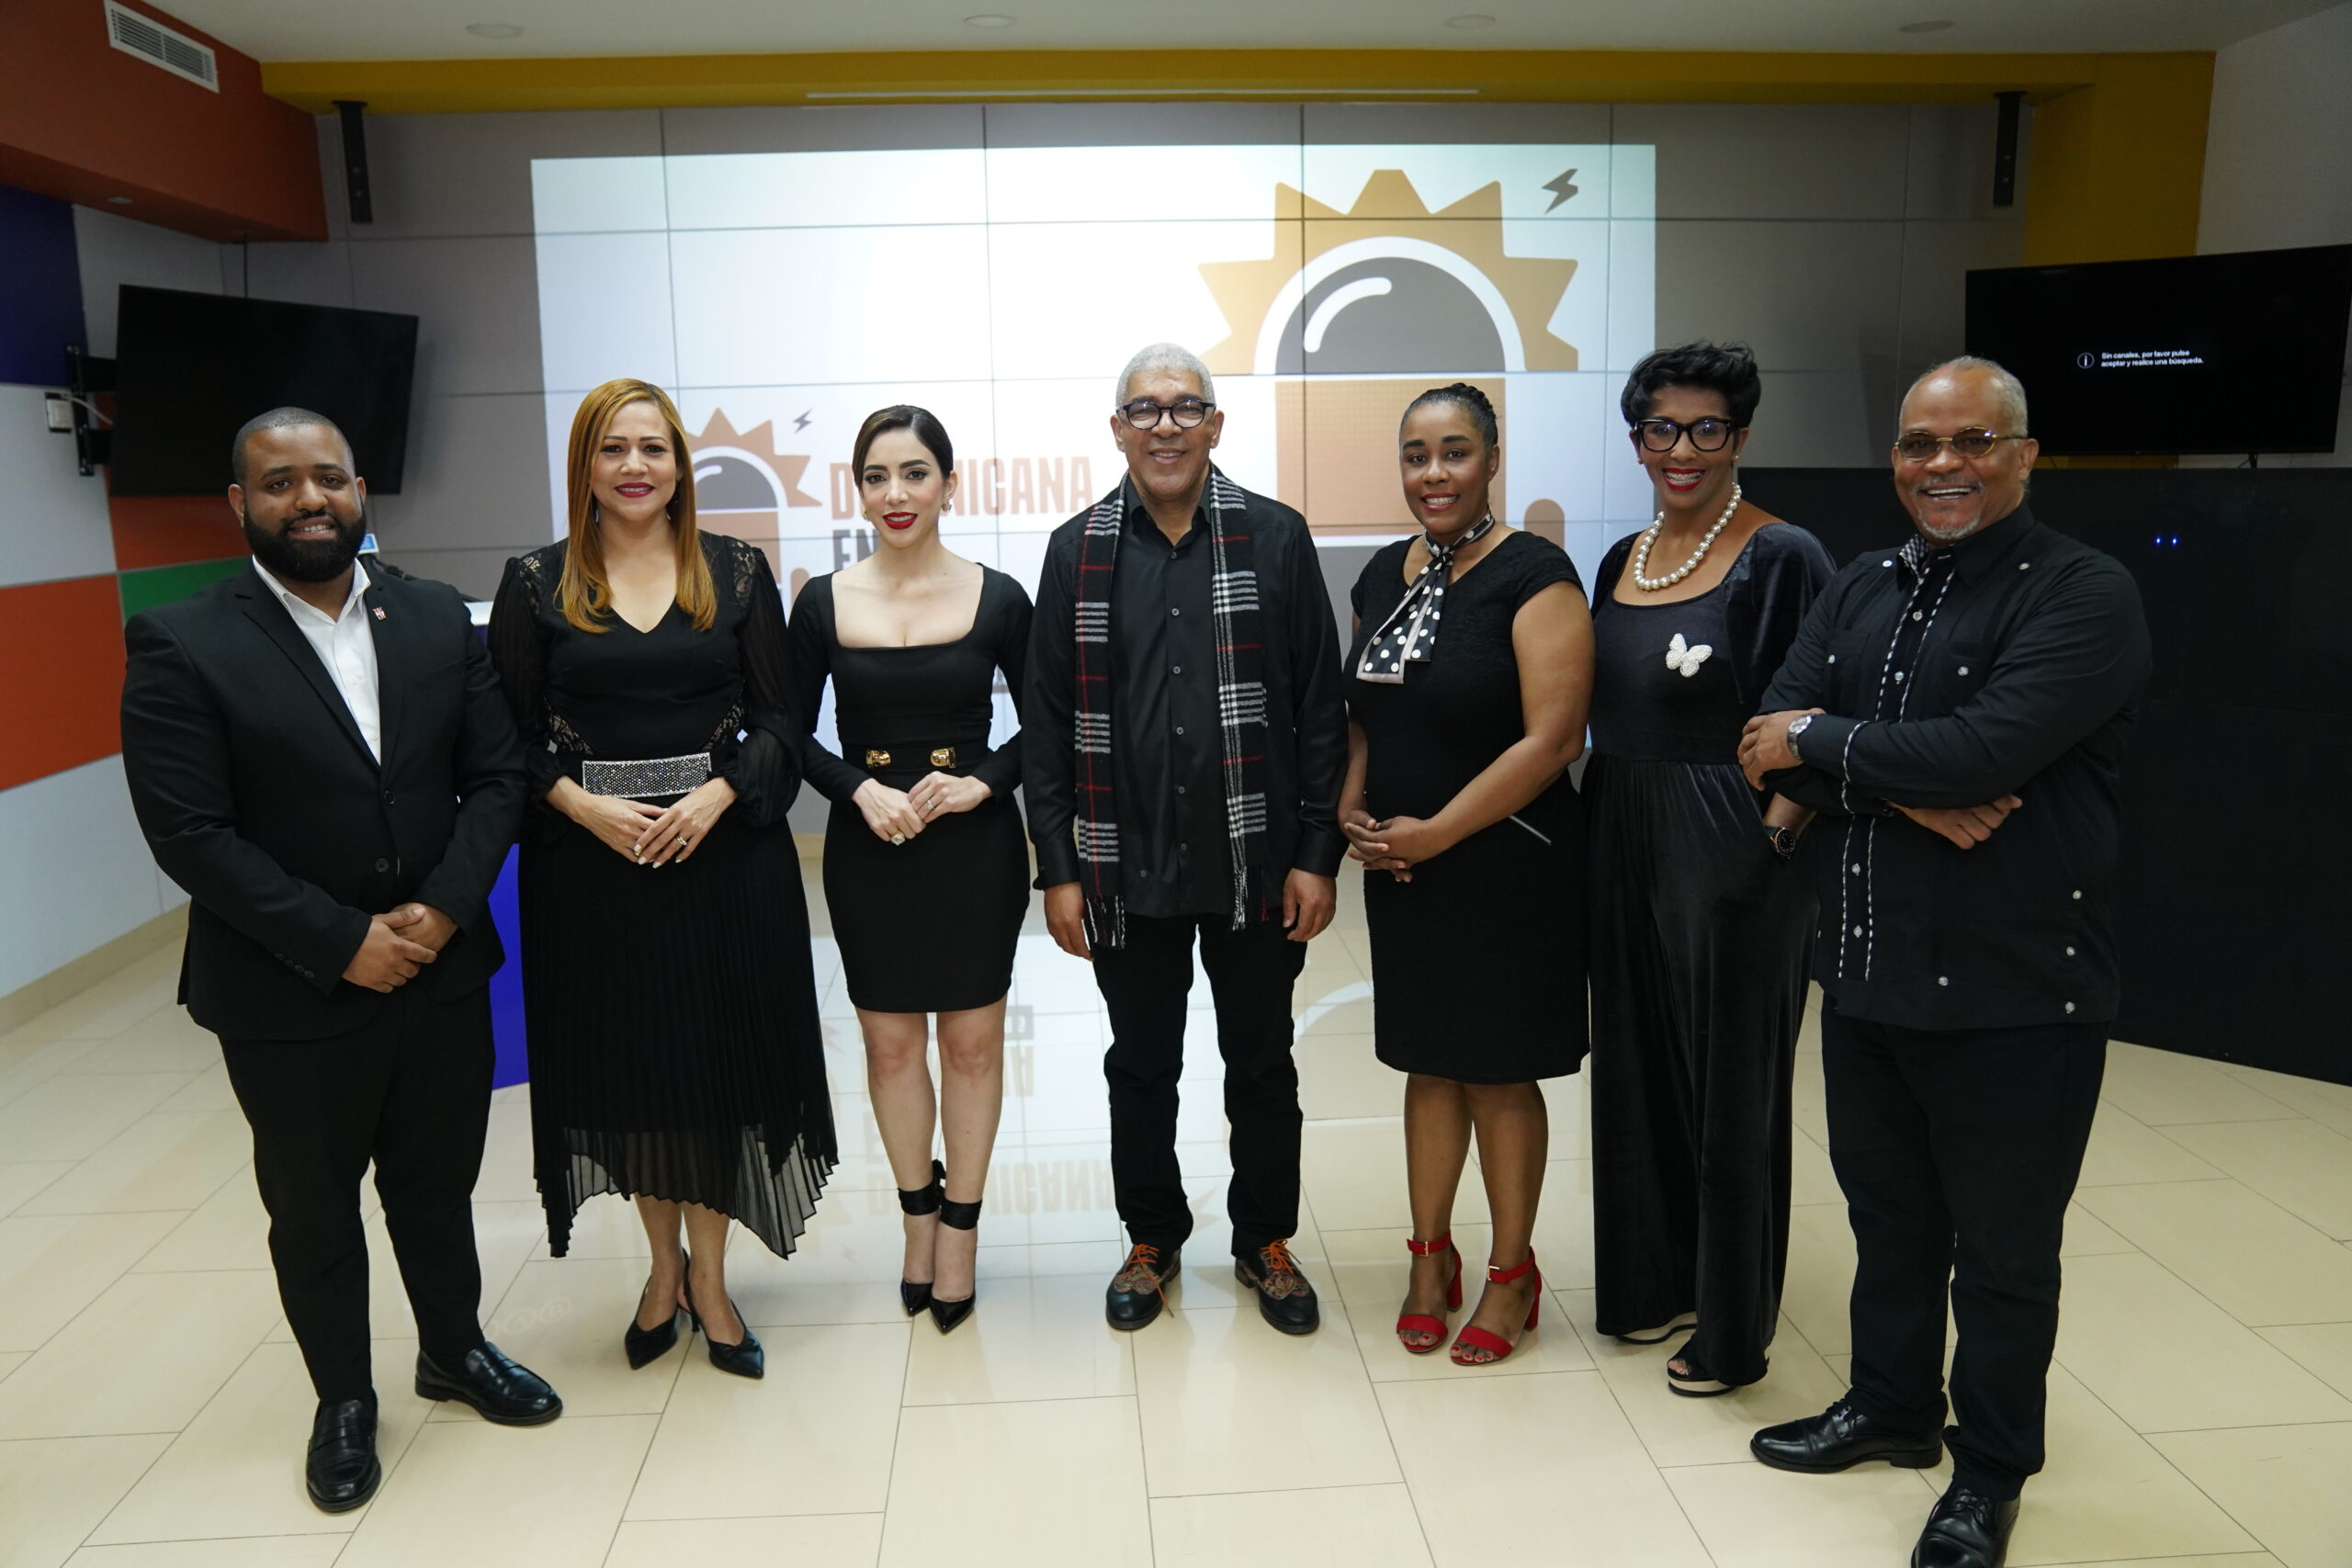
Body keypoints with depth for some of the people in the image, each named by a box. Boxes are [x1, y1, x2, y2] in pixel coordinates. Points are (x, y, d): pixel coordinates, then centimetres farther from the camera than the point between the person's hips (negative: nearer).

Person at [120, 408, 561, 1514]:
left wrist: (442, 907, -13)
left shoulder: (438, 619, 1)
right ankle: (344, 1401, 37)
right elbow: (190, 834, -15)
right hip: (291, 998, -3)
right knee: (313, 1214, 16)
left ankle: (455, 1351, 43)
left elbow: (495, 776, 0)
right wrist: (342, 943, -18)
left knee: (439, 1186, 19)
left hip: (441, 971, 3)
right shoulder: (181, 644, -11)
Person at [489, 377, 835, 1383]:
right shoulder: (535, 583, 3)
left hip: (724, 851, 0)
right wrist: (586, 806, -14)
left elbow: (778, 722, 1)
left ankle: (708, 1280, 23)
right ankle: (663, 1264, 32)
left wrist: (714, 797, -14)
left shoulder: (736, 572, 3)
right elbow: (514, 739, 2)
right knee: (624, 1065, 10)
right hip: (590, 860, 1)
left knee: (719, 1062, 6)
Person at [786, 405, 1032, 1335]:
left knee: (972, 1038, 7)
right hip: (868, 848, 1)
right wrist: (862, 790, -12)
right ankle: (918, 1215, 30)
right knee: (889, 1040, 11)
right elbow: (792, 736, 4)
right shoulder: (823, 603, -1)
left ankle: (961, 1226, 24)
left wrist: (982, 782, -14)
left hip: (975, 844, -1)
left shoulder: (996, 598, -4)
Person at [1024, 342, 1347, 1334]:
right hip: (1126, 863, 1)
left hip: (1255, 860, 0)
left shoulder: (1275, 538, 0)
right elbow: (1046, 721, 2)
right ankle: (1151, 1243, 34)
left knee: (1262, 1065, 13)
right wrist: (1058, 867, -3)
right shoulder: (1077, 552, 3)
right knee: (1141, 1066, 15)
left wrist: (1318, 854, -6)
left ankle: (1266, 1244, 33)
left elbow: (1319, 708, -1)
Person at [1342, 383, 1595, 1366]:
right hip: (1399, 869, 6)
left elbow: (1552, 739, -19)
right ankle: (1431, 1257, 30)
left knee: (1501, 1070, 7)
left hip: (1505, 867, -5)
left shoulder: (1532, 575, -13)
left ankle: (1512, 1274, 25)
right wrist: (1353, 807, 0)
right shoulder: (1384, 575, 8)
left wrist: (1436, 832, -17)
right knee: (1429, 1061, 15)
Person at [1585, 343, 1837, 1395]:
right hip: (1623, 845, 7)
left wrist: (1773, 833, -24)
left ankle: (1732, 1327, 23)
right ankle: (1651, 1281, 35)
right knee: (1635, 1068, 16)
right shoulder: (1622, 560, 10)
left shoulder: (1780, 558, -11)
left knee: (1729, 1084, 5)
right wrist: (1582, 820, 7)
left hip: (1729, 851, -7)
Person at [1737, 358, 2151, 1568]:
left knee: (2002, 1251, 11)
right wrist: (1904, 793, -20)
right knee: (1888, 1216, 22)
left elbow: (1985, 751, -27)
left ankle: (1991, 1470, 32)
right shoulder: (1863, 589, 8)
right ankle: (1891, 1407, 42)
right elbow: (1774, 740, -3)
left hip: (2010, 992, -6)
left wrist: (1820, 744, -14)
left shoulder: (2084, 595, -12)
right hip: (1863, 972, 6)